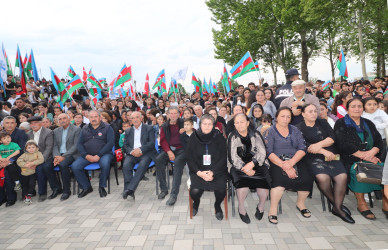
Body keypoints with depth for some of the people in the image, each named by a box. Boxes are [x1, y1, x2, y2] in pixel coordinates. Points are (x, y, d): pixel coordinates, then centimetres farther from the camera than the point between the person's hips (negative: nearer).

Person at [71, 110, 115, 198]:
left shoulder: (107, 128, 2)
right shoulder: (85, 129, 15)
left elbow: (110, 143, -8)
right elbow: (79, 144, 9)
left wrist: (99, 155, -16)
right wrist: (86, 155, -9)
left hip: (103, 154, -4)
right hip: (87, 155, 4)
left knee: (105, 164, -35)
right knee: (75, 166, -20)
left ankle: (102, 187, -10)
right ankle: (86, 187, 2)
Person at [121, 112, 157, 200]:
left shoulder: (149, 128, 12)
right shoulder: (128, 131, 23)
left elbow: (152, 143, 0)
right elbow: (125, 146, 13)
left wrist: (140, 149, -15)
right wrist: (131, 151, -10)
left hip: (145, 153, -2)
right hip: (132, 154, 3)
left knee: (142, 165, -33)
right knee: (126, 165, -28)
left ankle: (130, 189, -37)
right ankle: (129, 191, -27)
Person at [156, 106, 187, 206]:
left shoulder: (183, 123, 7)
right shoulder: (164, 126, 14)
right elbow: (163, 140, 7)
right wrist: (168, 151, -9)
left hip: (181, 149, -3)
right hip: (168, 149, 3)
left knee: (178, 162, -33)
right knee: (158, 160, -25)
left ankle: (174, 194, -30)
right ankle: (163, 189, -12)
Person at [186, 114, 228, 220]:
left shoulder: (219, 137, 0)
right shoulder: (194, 137, 1)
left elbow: (224, 157, -3)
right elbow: (189, 158, 2)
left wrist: (212, 172, -15)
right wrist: (199, 172, -14)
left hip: (217, 170, 0)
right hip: (198, 171, 0)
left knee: (221, 190, -25)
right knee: (195, 191, -24)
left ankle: (217, 205, 13)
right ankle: (196, 203, 17)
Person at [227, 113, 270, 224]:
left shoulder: (255, 134, 10)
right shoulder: (232, 136, 6)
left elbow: (262, 152, 0)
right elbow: (233, 157, -3)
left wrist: (252, 164, -18)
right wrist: (245, 169, -18)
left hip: (257, 164, 1)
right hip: (239, 165, -1)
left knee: (263, 180, -27)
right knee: (242, 181, -32)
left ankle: (261, 206, 3)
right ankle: (241, 208, -7)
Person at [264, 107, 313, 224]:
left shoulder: (295, 130, 14)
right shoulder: (270, 132, 3)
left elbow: (302, 149, 3)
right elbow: (269, 153, -9)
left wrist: (291, 163, -15)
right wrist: (284, 166, -20)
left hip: (295, 161, 4)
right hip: (276, 162, -4)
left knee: (307, 178, -23)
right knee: (280, 178, -34)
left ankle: (300, 203, 7)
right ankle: (273, 209, -14)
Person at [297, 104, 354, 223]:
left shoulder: (323, 123, 21)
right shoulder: (299, 128, 9)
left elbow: (332, 137, 7)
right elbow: (304, 146, -6)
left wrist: (320, 144, -10)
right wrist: (323, 151, -14)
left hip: (331, 156, 4)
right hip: (312, 157, -4)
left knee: (342, 177, -21)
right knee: (323, 177, -30)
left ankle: (337, 207, -8)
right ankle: (336, 203, -6)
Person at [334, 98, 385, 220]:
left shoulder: (368, 123, 21)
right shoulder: (341, 124, 6)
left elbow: (379, 142, 11)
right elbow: (344, 145, -7)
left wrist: (372, 152, -12)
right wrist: (364, 155, -14)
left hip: (371, 159, 4)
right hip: (350, 160, -4)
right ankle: (361, 203, -18)